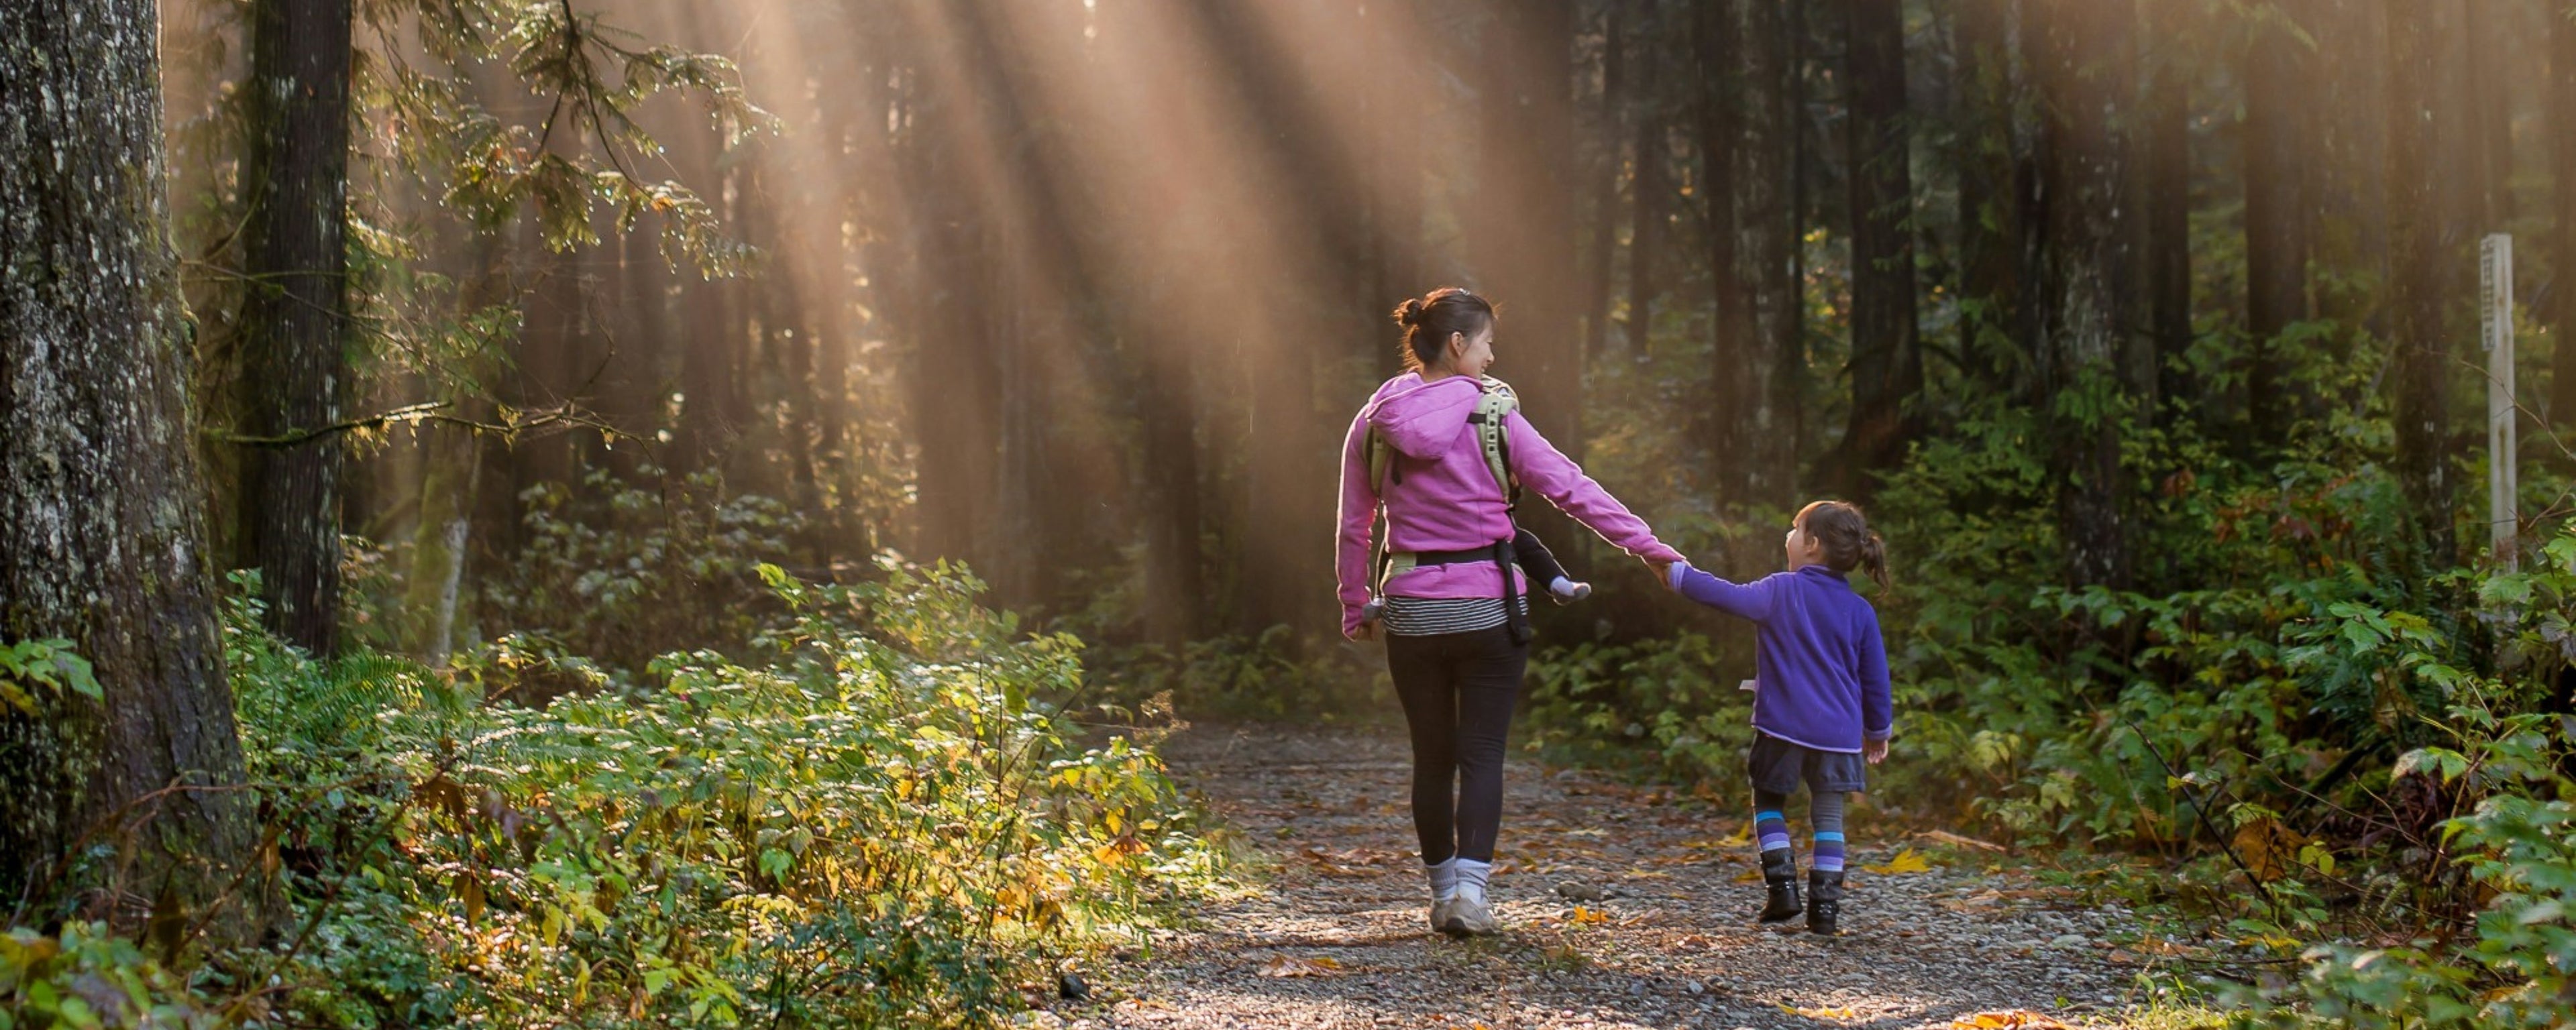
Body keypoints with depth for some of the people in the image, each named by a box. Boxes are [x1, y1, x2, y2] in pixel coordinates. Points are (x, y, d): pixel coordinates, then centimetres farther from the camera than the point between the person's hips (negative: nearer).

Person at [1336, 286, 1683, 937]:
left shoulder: (1374, 425, 2)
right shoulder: (1492, 418, -7)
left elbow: (1353, 528, 7)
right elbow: (1570, 488, -7)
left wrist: (1356, 609, 17)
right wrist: (1649, 547, -3)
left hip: (1411, 611, 3)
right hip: (1488, 608, -3)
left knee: (1432, 757, 13)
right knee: (1482, 755, 2)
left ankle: (1443, 892, 19)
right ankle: (1470, 890, -12)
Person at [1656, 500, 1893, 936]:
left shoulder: (1781, 591, -6)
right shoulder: (1859, 610, 4)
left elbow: (1728, 597, -9)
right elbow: (1875, 677, 8)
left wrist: (1677, 574, 4)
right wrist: (1878, 731, 21)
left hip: (1783, 727, -2)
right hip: (1839, 733, 2)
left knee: (1768, 803, 16)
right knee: (1828, 816, 8)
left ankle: (1782, 887, 3)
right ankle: (1825, 908, 1)